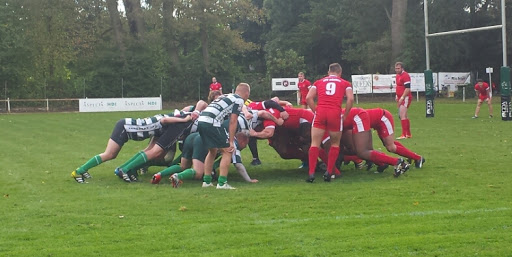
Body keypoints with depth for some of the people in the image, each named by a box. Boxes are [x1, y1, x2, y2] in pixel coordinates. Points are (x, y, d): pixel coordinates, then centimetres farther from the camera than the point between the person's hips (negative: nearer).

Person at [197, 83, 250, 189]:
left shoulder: (225, 96, 29)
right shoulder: (239, 100, 5)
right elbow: (232, 122, -2)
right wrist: (231, 142, 0)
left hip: (201, 120, 8)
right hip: (212, 123, -8)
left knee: (212, 151, 24)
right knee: (227, 151, 1)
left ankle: (207, 181, 25)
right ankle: (222, 183, -4)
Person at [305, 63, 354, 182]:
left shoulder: (318, 82, 22)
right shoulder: (345, 83, 18)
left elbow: (308, 98, 8)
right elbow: (350, 99, 2)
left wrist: (315, 111, 12)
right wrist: (344, 115, 8)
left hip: (320, 113, 1)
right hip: (335, 113, -1)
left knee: (315, 144, 4)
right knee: (335, 144, 15)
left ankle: (311, 174, -5)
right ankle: (329, 173, 7)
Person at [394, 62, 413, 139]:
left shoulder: (405, 75, -15)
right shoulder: (398, 75, 15)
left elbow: (407, 88, -21)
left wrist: (402, 97, -24)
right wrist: (397, 96, 21)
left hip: (405, 98, -10)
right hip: (401, 98, 10)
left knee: (402, 115, -15)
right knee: (403, 116, 15)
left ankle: (404, 135, -15)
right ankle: (409, 134, 24)